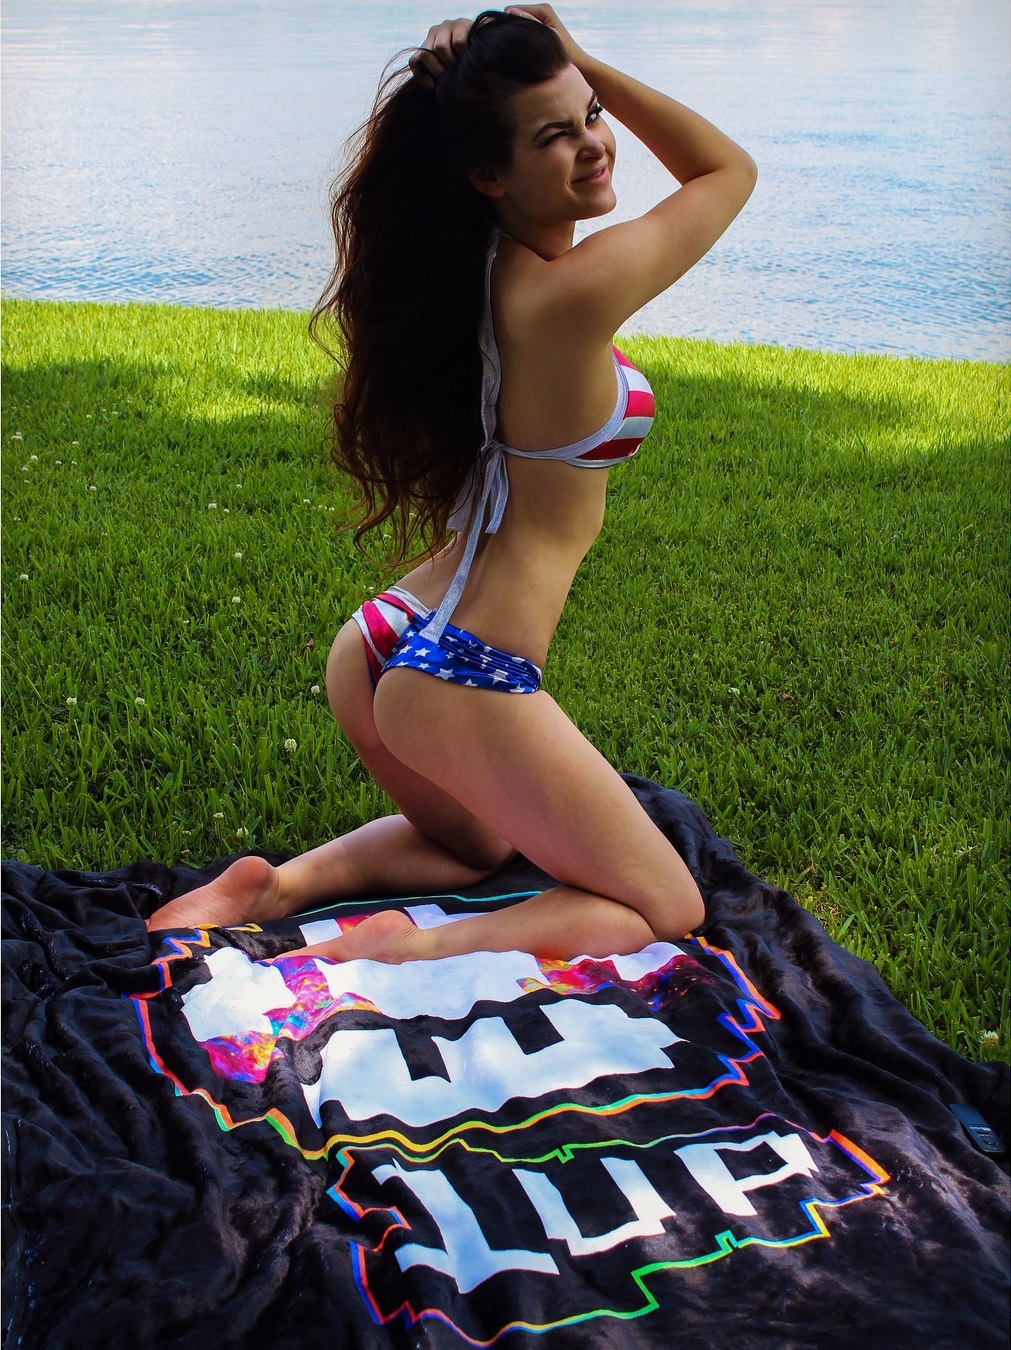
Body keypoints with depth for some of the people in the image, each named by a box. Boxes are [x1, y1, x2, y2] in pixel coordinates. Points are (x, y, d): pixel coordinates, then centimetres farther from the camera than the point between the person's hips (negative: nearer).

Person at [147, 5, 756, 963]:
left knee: (473, 845, 38)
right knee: (666, 911, 11)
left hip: (380, 648, 9)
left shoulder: (471, 268, 4)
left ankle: (283, 884, 15)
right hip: (467, 686, -9)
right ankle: (419, 950, -10)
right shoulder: (573, 292, -18)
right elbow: (731, 170, -1)